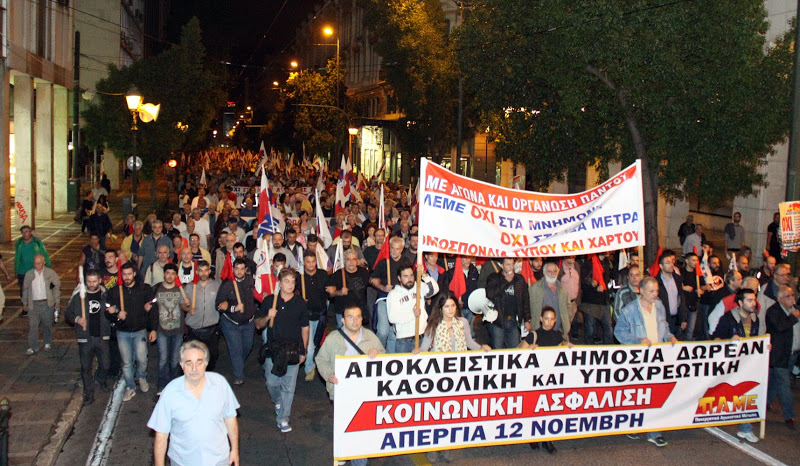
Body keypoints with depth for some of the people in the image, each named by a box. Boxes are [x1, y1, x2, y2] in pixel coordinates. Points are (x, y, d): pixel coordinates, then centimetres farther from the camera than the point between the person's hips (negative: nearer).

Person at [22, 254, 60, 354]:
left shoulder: (51, 273, -1)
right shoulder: (29, 274, 5)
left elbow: (57, 286, 4)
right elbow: (25, 289, 13)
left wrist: (57, 301, 0)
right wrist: (24, 303, 13)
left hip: (47, 303, -1)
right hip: (33, 304, 1)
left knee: (47, 324, 10)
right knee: (32, 325, -2)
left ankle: (47, 343, 28)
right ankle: (33, 347, 6)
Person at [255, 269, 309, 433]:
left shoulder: (301, 303, 2)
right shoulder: (269, 301, 3)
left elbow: (304, 329, 7)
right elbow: (258, 325, 7)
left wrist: (303, 351, 4)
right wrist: (267, 317, -14)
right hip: (273, 350, 1)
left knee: (288, 387, 2)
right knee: (272, 382, 5)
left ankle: (283, 419, 14)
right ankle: (278, 403, 38)